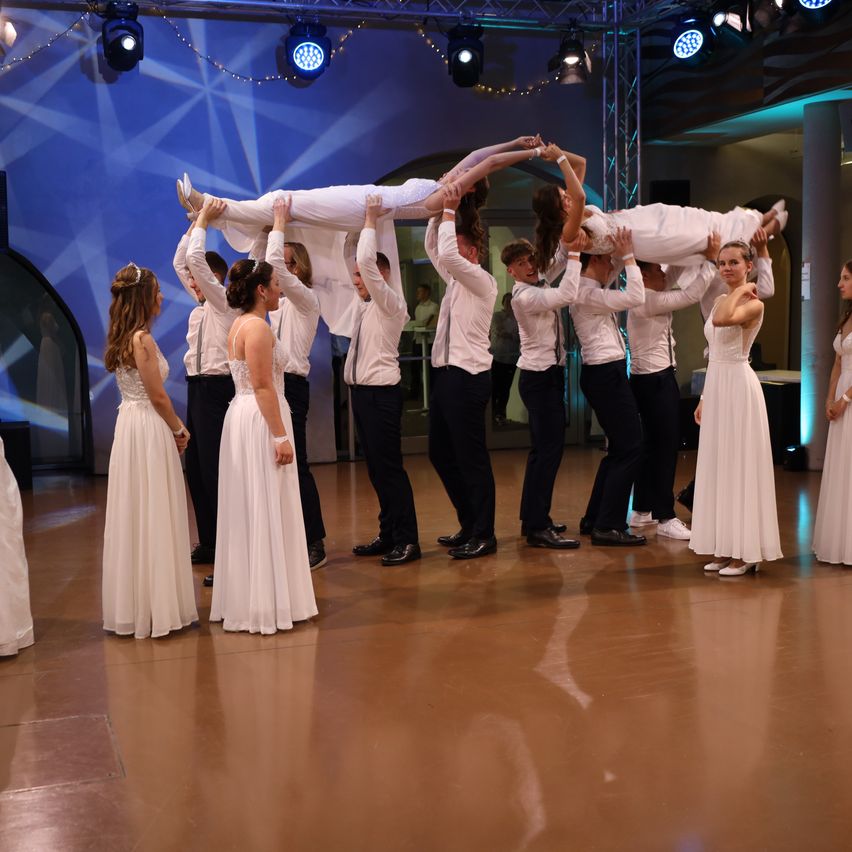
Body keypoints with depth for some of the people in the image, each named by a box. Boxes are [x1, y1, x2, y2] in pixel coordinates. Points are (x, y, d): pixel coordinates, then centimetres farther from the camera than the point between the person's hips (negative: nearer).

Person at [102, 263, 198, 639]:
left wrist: (172, 427, 16)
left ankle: (132, 605, 21)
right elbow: (158, 397, -15)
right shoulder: (142, 339, -15)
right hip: (149, 429, -9)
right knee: (154, 517, -2)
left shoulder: (121, 339, 11)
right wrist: (179, 430, -1)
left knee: (134, 516, 13)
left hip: (128, 425, 9)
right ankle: (158, 607, 5)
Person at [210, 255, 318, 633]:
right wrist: (280, 436, -21)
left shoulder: (240, 325, 15)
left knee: (249, 512, 14)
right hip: (261, 421, -10)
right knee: (266, 511, -4)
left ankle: (245, 600, 22)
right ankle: (267, 605, 2)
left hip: (244, 418, 10)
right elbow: (263, 387, -21)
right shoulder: (258, 327, -16)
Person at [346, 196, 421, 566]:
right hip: (361, 392, 9)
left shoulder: (391, 303, -9)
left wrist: (370, 220, -11)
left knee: (389, 467, -7)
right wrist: (366, 222, 16)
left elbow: (367, 261, -20)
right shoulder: (364, 305, 14)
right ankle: (388, 534, 18)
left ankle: (407, 541, -2)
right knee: (375, 468, 11)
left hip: (381, 393, -9)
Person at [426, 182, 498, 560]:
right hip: (445, 373, 9)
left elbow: (448, 254, -22)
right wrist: (438, 212, 10)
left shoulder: (482, 280, -7)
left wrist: (450, 211, -12)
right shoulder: (455, 280, 17)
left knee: (471, 457, -4)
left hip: (468, 376, -9)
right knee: (440, 453, 13)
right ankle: (468, 525, 24)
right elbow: (434, 249, 21)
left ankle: (483, 536, 5)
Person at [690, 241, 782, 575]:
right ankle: (724, 548, 17)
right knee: (717, 466, 9)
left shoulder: (753, 304, -10)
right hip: (715, 387, 9)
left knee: (739, 465, -4)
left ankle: (745, 551, 4)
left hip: (738, 386, -8)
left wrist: (741, 290, -16)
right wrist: (704, 397, 16)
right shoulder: (720, 301, 14)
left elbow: (722, 320, -33)